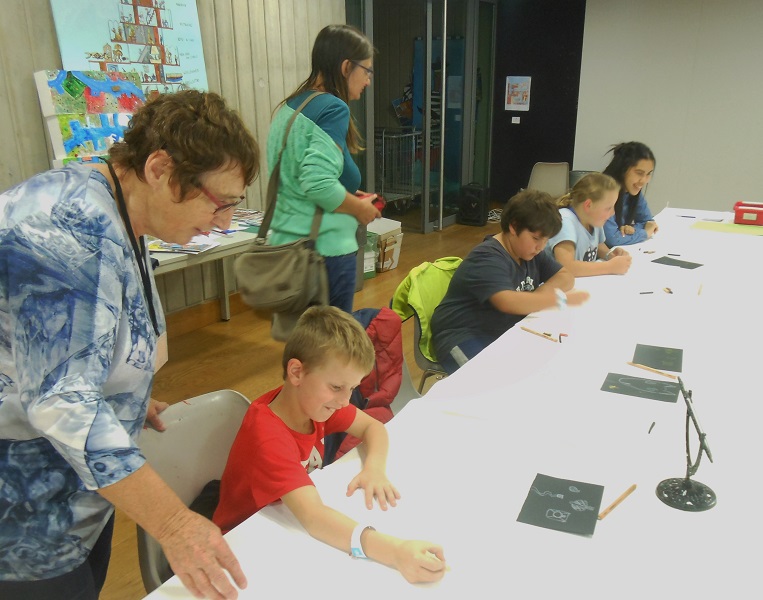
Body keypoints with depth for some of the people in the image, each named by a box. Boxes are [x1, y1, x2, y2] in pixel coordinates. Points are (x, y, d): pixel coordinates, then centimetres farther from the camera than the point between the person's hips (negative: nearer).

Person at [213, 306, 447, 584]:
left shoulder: (312, 399, -10)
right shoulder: (267, 438, -31)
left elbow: (373, 427, 1)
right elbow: (312, 517, -41)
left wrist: (374, 468, -19)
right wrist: (394, 551, -51)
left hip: (296, 525, 6)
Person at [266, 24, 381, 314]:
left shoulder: (291, 105, 12)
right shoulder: (333, 108, -14)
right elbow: (318, 183, -26)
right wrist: (360, 208, -10)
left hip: (286, 242, 9)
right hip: (324, 248, -9)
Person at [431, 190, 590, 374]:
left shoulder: (531, 252, 8)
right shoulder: (487, 259, -21)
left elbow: (566, 276, 5)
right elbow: (507, 302, -36)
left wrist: (533, 300, -13)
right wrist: (560, 298, -32)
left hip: (504, 332, 9)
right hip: (465, 338, -9)